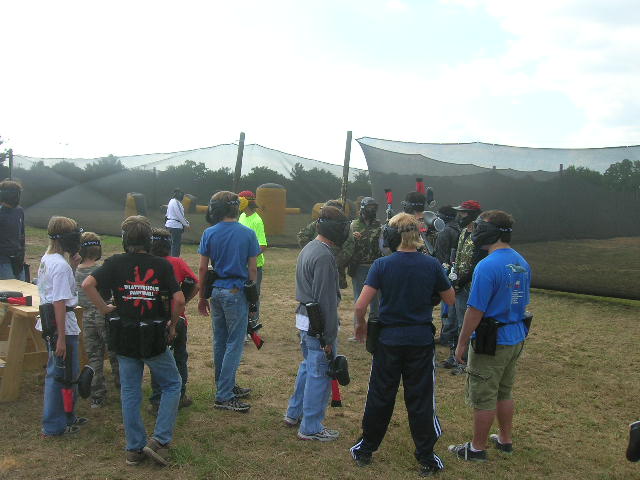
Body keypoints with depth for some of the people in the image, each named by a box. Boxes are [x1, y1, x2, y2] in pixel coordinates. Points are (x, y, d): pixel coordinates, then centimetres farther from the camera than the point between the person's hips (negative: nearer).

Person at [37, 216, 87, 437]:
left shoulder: (46, 259, 9)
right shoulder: (61, 265, -20)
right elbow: (60, 303, -24)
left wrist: (71, 267, 7)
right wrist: (61, 339, -23)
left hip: (49, 322, 10)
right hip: (62, 326, -10)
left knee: (57, 373, 20)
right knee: (61, 374, 2)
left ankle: (67, 416, 34)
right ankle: (54, 426, 12)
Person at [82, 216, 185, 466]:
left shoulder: (116, 263, -3)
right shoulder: (162, 265, -6)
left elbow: (87, 284, -15)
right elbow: (179, 299, -11)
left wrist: (104, 308, -3)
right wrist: (172, 324, 4)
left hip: (124, 338, 2)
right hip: (154, 338, -2)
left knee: (130, 393, 13)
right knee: (172, 385, 15)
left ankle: (134, 449, 19)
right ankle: (160, 440, 6)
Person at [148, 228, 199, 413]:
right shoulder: (178, 263, -6)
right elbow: (197, 284, -8)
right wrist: (184, 300, 1)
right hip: (177, 319, 1)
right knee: (180, 357, 18)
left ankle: (157, 402, 13)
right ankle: (180, 396, 26)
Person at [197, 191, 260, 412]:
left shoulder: (209, 234, -1)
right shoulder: (248, 234, -7)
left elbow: (203, 269, 1)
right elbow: (252, 270, -6)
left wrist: (202, 297, 11)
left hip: (216, 291, 4)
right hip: (236, 293, -4)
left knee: (219, 342, 14)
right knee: (234, 344, 0)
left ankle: (226, 386, 26)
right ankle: (224, 396, 0)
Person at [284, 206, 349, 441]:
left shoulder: (309, 248, 11)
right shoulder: (324, 256, -21)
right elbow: (326, 301, -22)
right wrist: (329, 338, -18)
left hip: (304, 316, 10)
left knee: (308, 366, 23)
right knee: (320, 374, 1)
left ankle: (294, 413, 36)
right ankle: (311, 427, 12)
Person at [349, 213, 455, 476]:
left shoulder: (382, 265, -12)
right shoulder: (432, 265, -7)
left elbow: (360, 306, -15)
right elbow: (450, 299, 6)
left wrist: (361, 325, 3)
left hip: (388, 340, 0)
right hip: (421, 341, 1)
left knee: (380, 397, 13)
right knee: (421, 400, 10)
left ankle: (366, 449, 28)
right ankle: (426, 459, 20)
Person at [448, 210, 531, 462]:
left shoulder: (487, 266, -23)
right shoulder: (522, 263, 5)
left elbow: (475, 311, -22)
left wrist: (461, 344, -13)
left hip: (491, 343, -8)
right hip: (516, 339, 9)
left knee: (483, 398, 5)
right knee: (504, 392, 22)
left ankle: (477, 448, 18)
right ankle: (505, 440, 35)